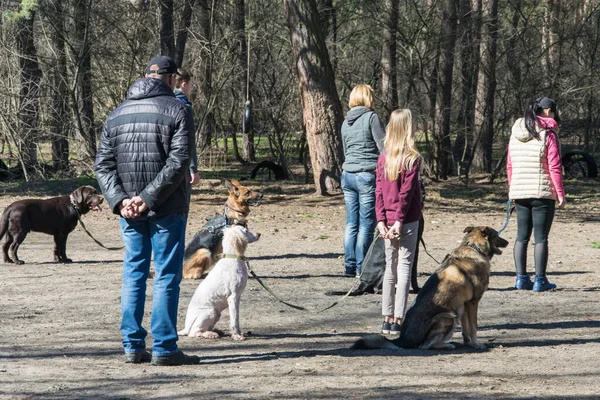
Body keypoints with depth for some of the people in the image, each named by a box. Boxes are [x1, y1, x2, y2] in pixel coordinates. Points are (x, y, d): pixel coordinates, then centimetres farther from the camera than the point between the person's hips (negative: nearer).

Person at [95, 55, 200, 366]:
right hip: (167, 210, -5)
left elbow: (103, 164, 4)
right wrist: (148, 198, -16)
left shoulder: (117, 114, 11)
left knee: (133, 275, 11)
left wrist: (119, 200, -5)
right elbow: (177, 163, -17)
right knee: (167, 276, 0)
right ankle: (164, 349, -1)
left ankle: (133, 346, 10)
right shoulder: (177, 110, -5)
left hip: (128, 211, 5)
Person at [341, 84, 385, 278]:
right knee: (366, 224, -2)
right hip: (367, 175, -6)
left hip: (347, 175, 6)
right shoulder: (371, 117, -6)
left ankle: (350, 266, 10)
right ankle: (361, 267, -3)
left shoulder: (346, 122, 15)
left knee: (351, 223, 9)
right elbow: (383, 146, -9)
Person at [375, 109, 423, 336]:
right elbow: (407, 192, -14)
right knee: (404, 267, -1)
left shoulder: (384, 158, 5)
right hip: (407, 221, -5)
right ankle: (398, 321, -3)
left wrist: (381, 220, 0)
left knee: (390, 267, 12)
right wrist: (399, 221, -14)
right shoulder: (413, 159, -10)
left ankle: (387, 319, 13)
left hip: (387, 221, 5)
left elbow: (379, 191, 2)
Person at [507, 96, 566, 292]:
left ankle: (521, 278, 10)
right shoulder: (548, 134, -10)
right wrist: (561, 194, -7)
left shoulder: (516, 134, 8)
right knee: (541, 237, 0)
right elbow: (554, 168, -12)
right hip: (543, 193, -5)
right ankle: (540, 280, 1)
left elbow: (510, 166, 12)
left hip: (519, 193, 5)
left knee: (521, 236, 11)